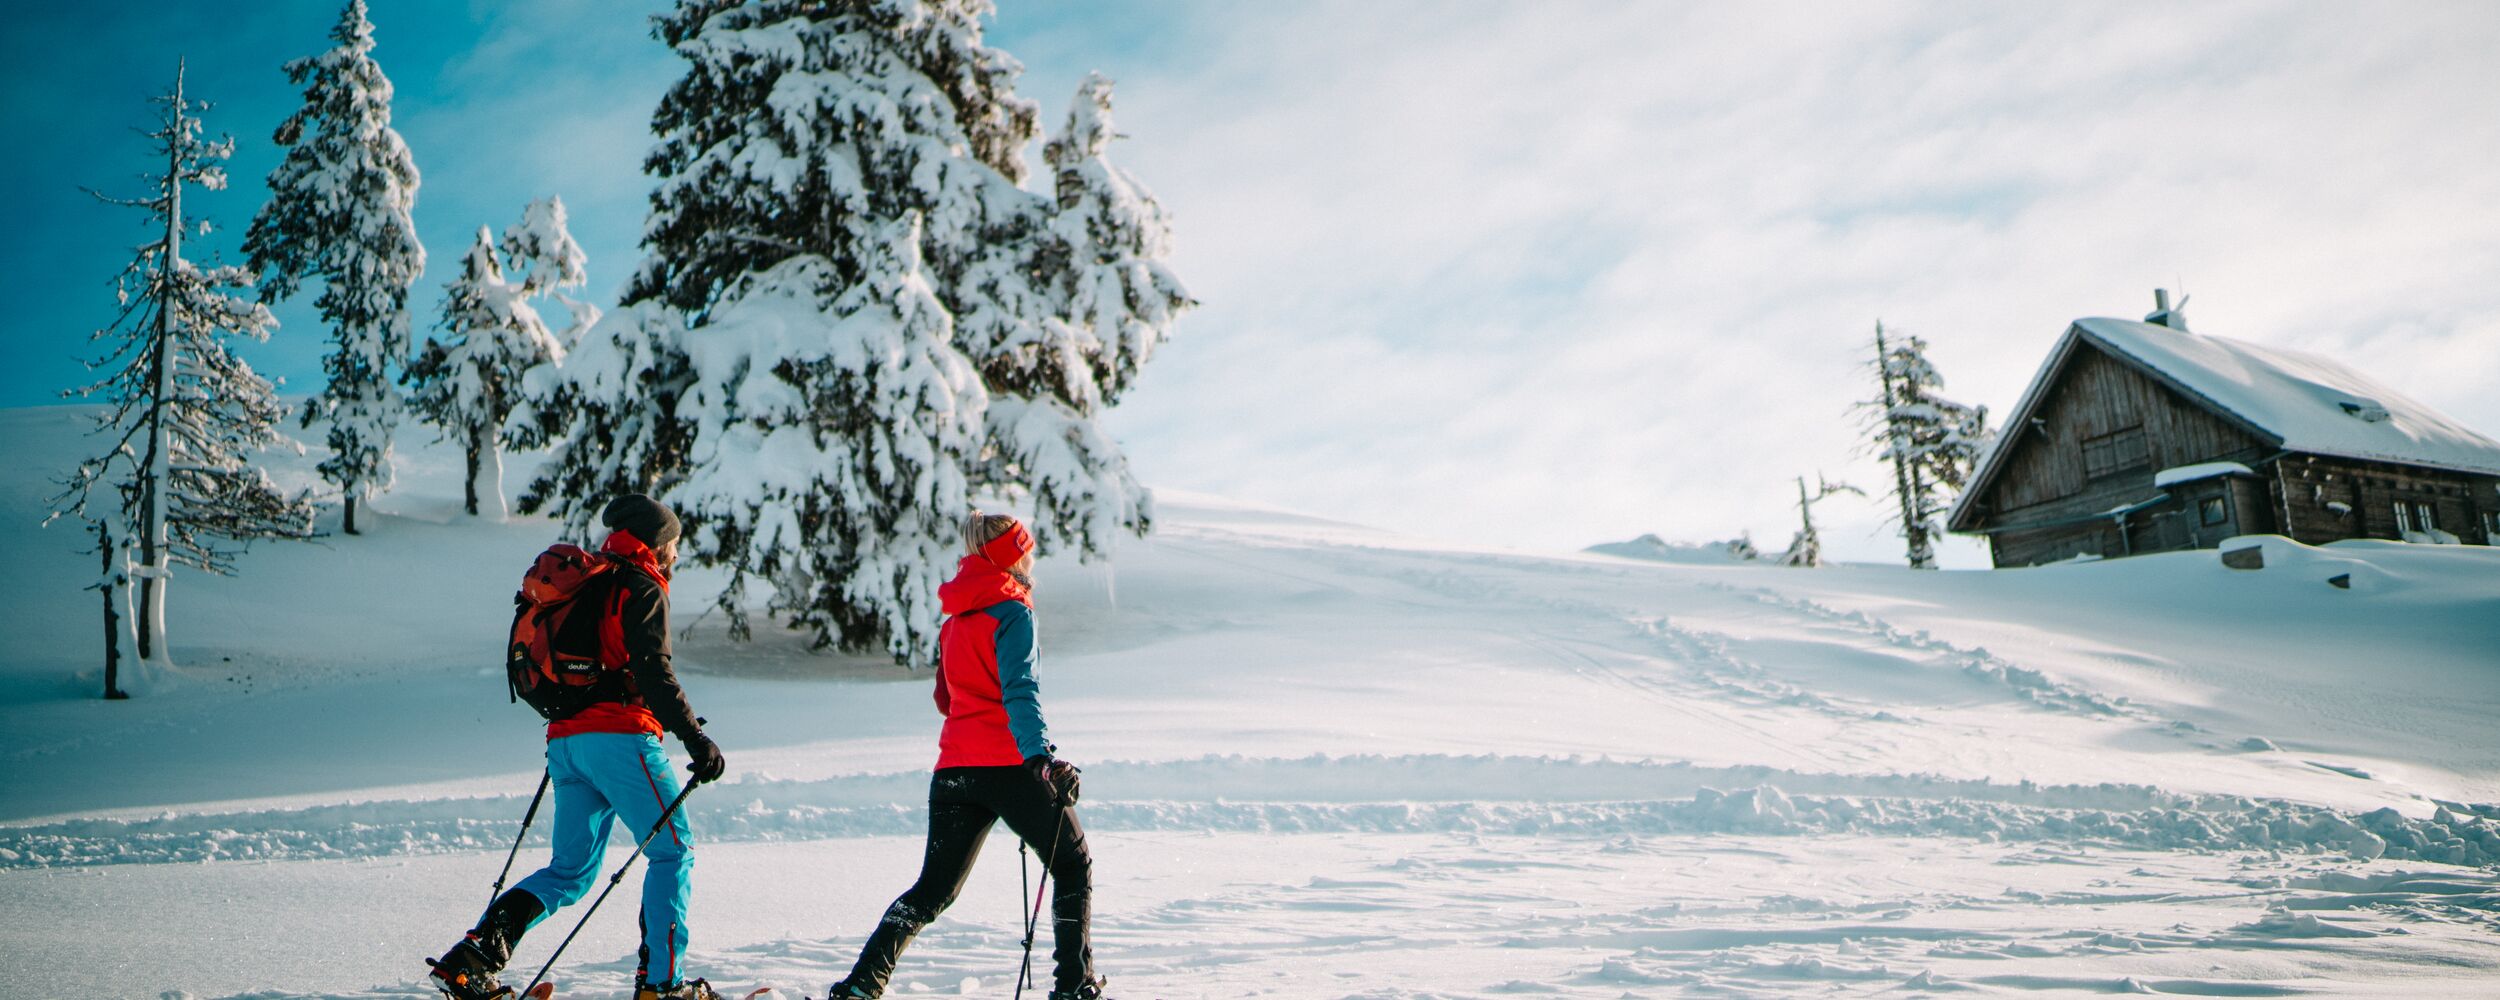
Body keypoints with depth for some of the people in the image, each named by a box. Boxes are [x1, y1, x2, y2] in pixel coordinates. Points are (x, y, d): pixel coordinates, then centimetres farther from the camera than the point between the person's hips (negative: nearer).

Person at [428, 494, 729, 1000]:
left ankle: (472, 955, 1)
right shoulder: (641, 589, -4)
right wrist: (694, 737, -19)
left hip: (566, 740, 8)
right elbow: (652, 672, -17)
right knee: (673, 852, 0)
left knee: (571, 869, 14)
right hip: (620, 736, -8)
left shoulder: (586, 586, 23)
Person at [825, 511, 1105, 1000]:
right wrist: (1041, 755, -30)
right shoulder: (1010, 611, -7)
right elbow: (1020, 690, -20)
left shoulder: (955, 620, 16)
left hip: (955, 768, 7)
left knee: (934, 888, 13)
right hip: (1008, 765, -7)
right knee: (1074, 867, 9)